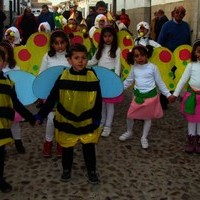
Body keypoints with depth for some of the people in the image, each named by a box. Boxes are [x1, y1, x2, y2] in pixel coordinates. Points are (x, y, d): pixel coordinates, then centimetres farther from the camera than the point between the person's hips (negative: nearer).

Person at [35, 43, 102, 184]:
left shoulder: (93, 77, -8)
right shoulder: (63, 77, -10)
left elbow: (98, 101, -1)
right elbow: (52, 98, -5)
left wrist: (97, 118, -2)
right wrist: (41, 115, -9)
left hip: (87, 121, 0)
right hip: (67, 121, 0)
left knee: (89, 147, 8)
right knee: (67, 147, 14)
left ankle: (92, 170, 27)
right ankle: (67, 169, 35)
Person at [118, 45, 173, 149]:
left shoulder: (152, 67, -9)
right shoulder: (134, 68, 0)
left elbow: (160, 82, -2)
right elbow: (128, 81, 13)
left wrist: (168, 94, -1)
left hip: (151, 95, -3)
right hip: (138, 95, 3)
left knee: (148, 117, 9)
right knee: (130, 115, 4)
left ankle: (144, 137, 26)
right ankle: (129, 132, 32)